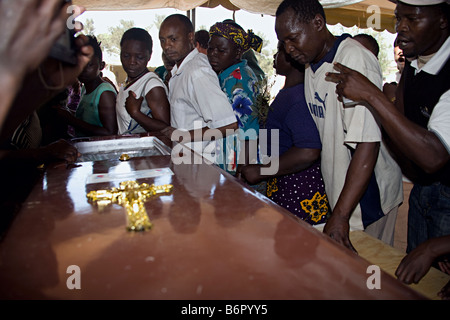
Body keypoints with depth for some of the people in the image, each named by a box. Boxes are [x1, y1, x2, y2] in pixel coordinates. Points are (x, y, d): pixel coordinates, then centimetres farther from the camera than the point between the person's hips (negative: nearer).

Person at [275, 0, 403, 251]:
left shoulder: (355, 59, -21)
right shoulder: (312, 65, 7)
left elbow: (367, 144, -28)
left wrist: (340, 215, -30)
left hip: (367, 195, -7)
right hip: (338, 192, 7)